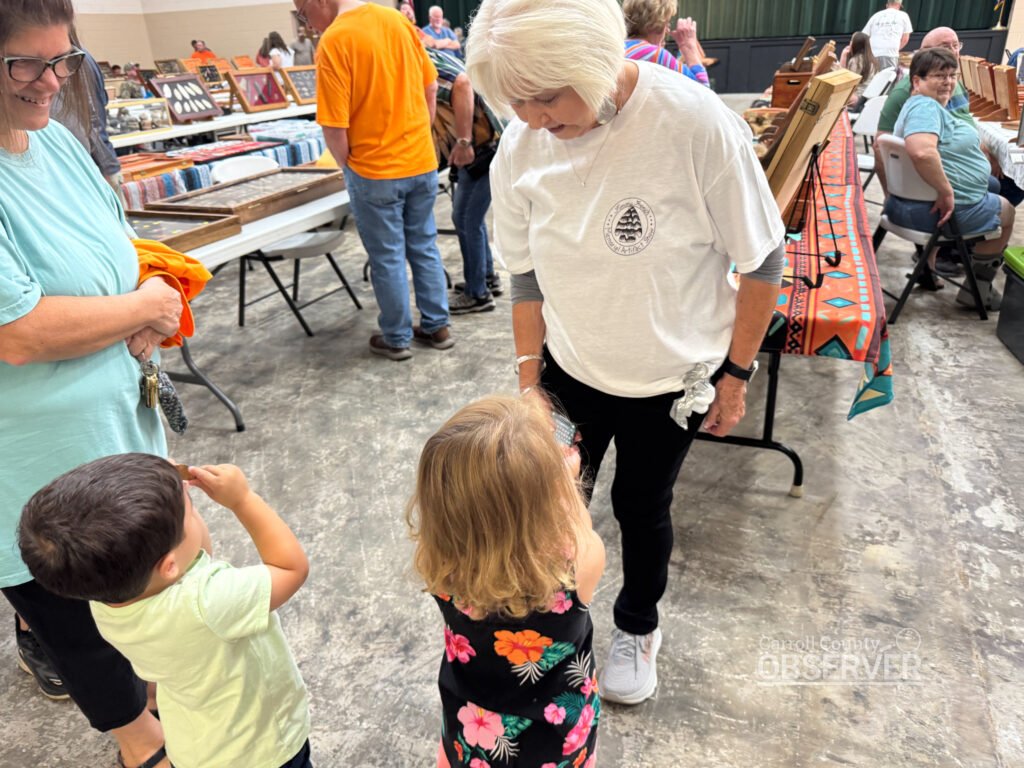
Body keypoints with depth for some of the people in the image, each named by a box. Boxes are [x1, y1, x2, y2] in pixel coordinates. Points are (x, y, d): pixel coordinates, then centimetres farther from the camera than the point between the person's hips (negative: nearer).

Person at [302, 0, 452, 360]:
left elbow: (335, 127, -17)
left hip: (376, 171, -6)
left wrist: (347, 167, 1)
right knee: (425, 247, 16)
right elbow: (431, 87, 10)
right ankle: (436, 326, 26)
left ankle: (397, 338, 20)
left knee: (388, 258, 7)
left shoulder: (334, 41, -16)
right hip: (422, 161, 6)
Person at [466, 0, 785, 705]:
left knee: (642, 505, 15)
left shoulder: (696, 123, -26)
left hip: (671, 377, -2)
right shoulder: (520, 147, -13)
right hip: (569, 367, 3)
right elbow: (529, 270, 0)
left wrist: (736, 371, -9)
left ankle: (639, 627, 46)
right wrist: (529, 375, 1)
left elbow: (761, 259, -14)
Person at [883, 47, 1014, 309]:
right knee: (1007, 212, 18)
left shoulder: (928, 105, 13)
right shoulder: (925, 106, -21)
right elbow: (922, 151, -41)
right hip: (945, 208, -10)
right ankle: (978, 289, 27)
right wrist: (947, 192, -33)